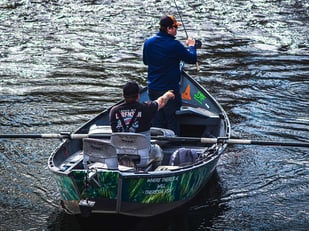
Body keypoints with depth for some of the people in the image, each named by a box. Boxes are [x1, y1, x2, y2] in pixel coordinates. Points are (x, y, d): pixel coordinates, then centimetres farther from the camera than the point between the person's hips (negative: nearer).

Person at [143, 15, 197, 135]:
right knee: (172, 121, 5)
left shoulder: (148, 42, 0)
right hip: (170, 89, -6)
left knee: (157, 120, 14)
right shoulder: (175, 45, -18)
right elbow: (192, 59, -7)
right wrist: (191, 46, 11)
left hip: (153, 88, 6)